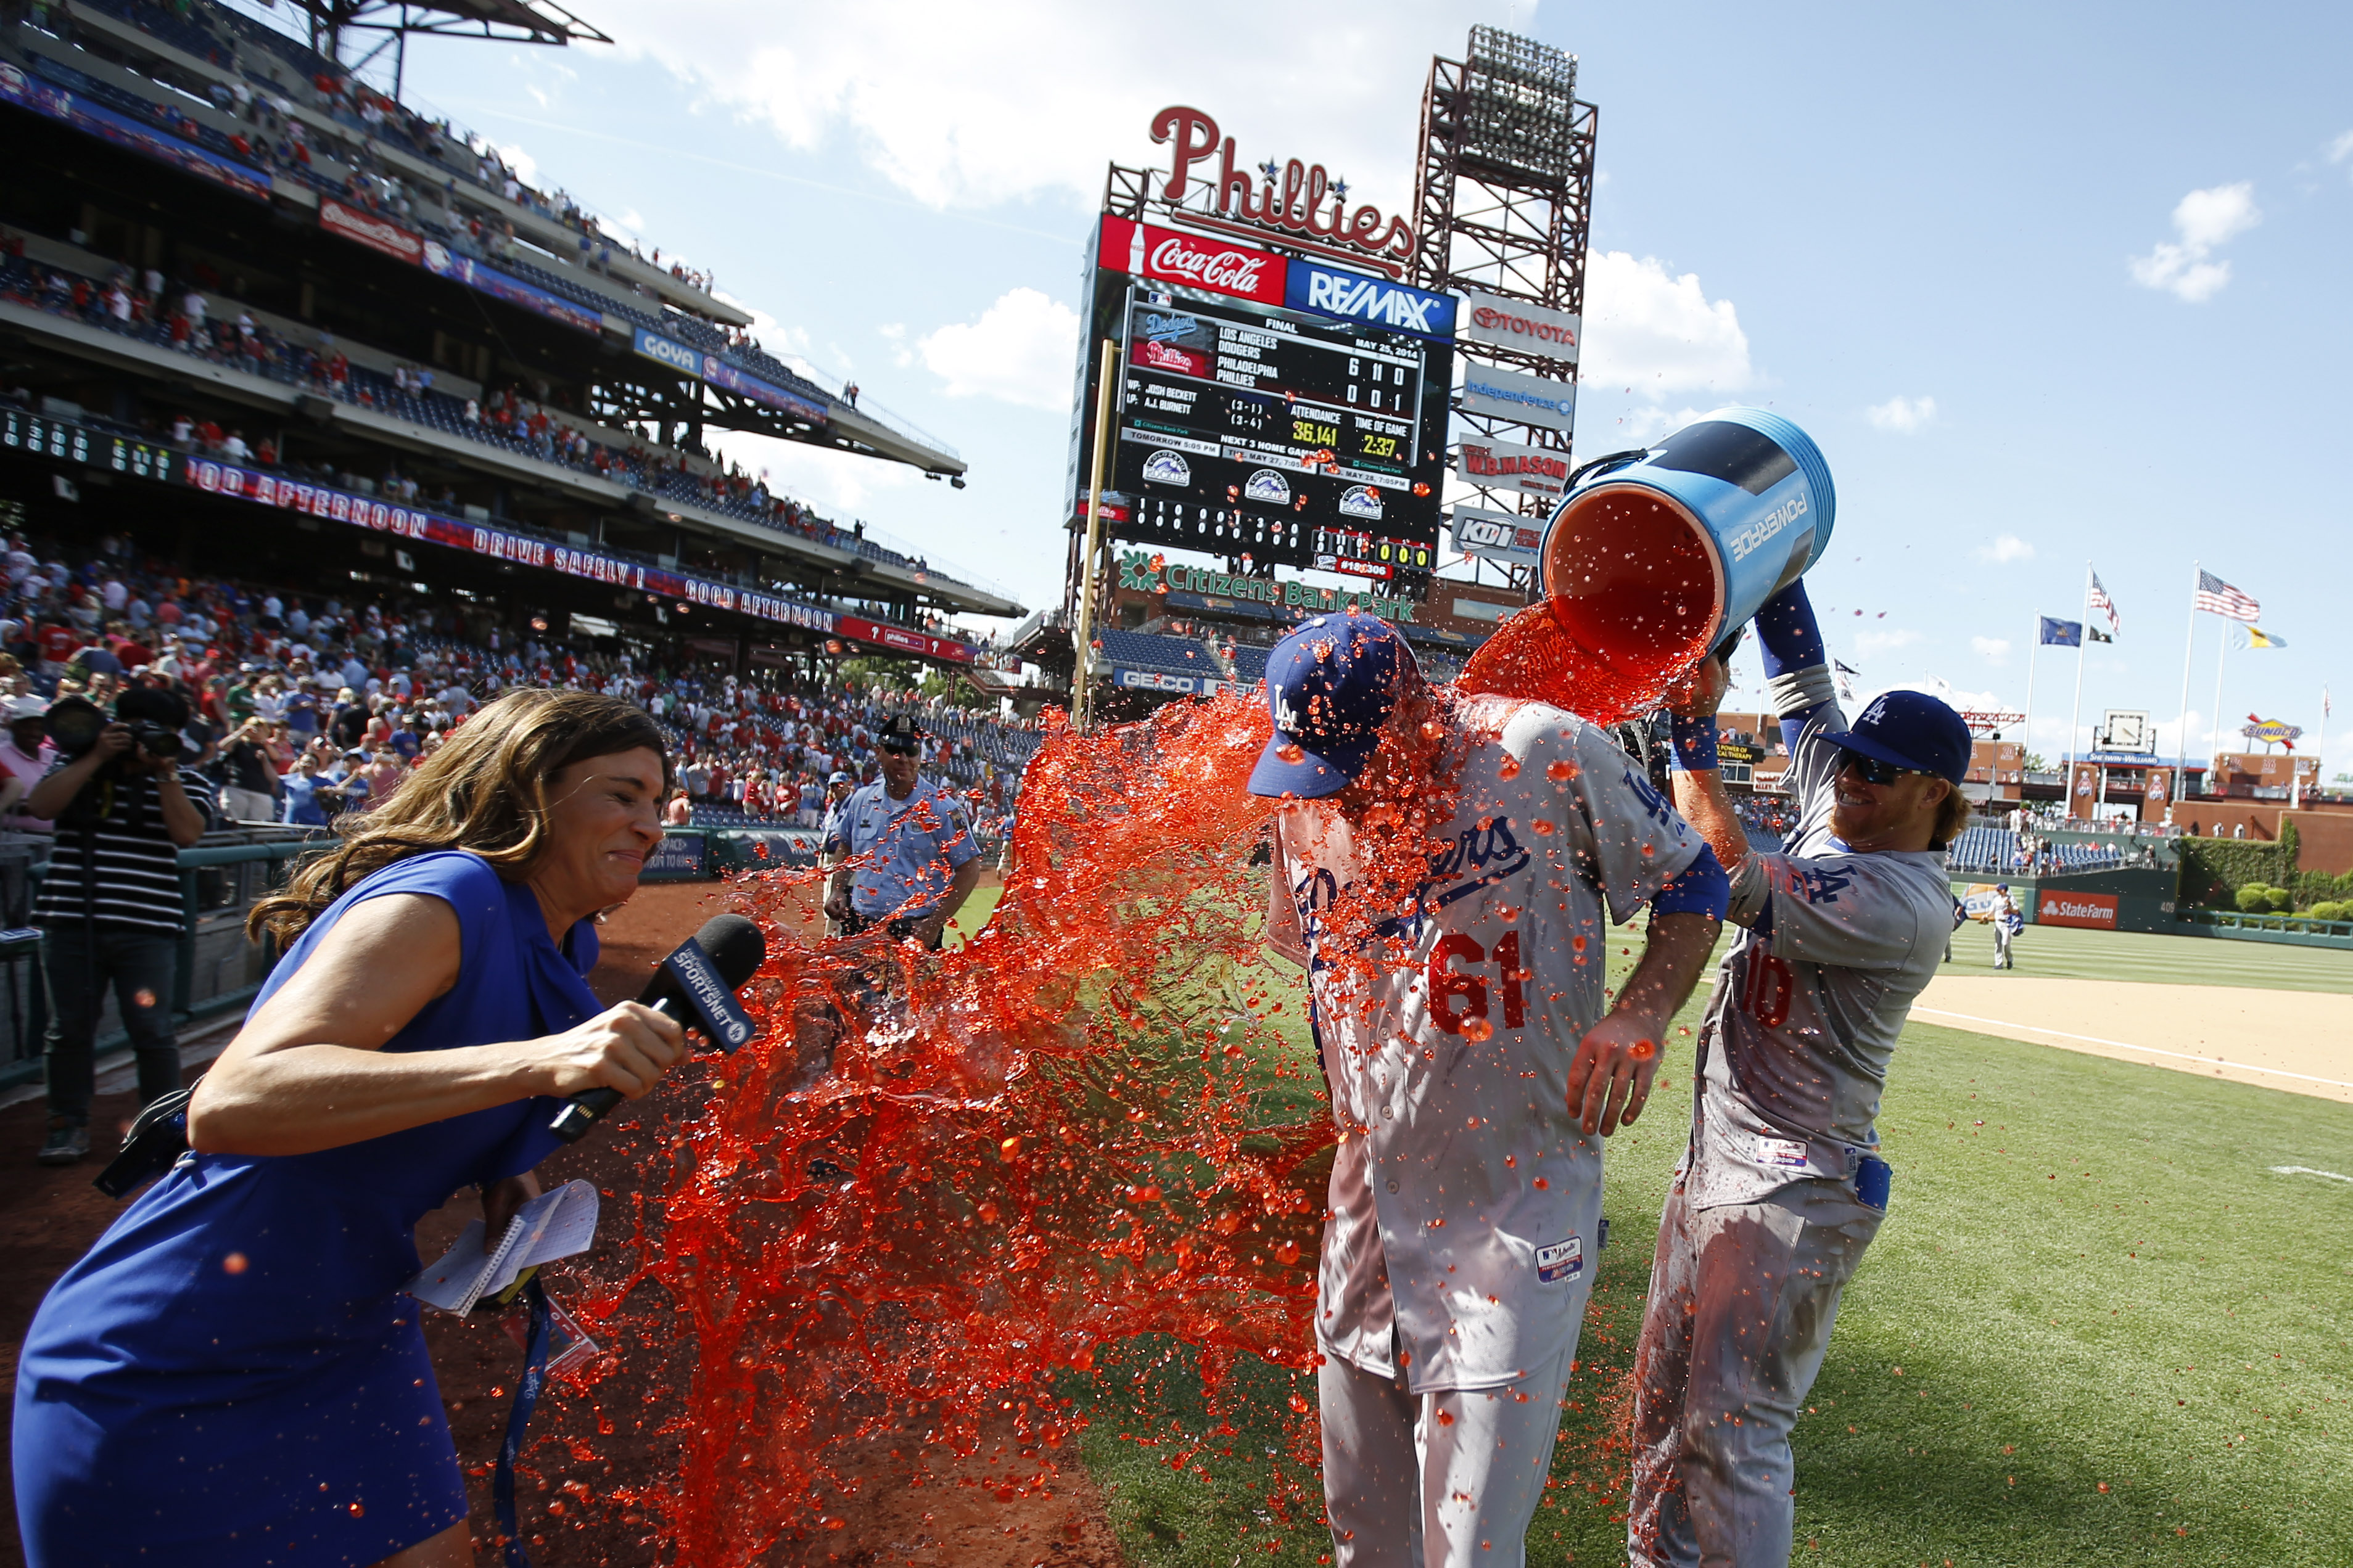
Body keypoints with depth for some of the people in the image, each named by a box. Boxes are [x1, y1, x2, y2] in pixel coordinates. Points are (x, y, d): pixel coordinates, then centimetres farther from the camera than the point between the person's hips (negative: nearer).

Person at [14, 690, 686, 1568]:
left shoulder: (561, 944, 2)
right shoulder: (442, 900, -25)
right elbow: (227, 1106, -37)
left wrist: (505, 1181, -3)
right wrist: (539, 1061, -46)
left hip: (347, 1330, 8)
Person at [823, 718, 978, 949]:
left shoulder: (942, 807, -7)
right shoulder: (860, 800, 7)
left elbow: (970, 870, -7)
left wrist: (935, 924, -14)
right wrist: (838, 891, 7)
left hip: (915, 930, -4)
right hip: (859, 925, 4)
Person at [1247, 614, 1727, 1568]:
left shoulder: (1547, 754, -14)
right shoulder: (1307, 806, -1)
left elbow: (1694, 882, -1)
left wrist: (1640, 1016, -18)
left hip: (1518, 1211, -4)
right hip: (1369, 1196, 5)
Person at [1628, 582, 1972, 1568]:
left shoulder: (1906, 903, -19)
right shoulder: (1836, 817, 5)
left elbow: (1731, 880, -28)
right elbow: (1800, 675, 9)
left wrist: (1693, 728, -25)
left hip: (1796, 1192, -9)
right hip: (1713, 1167, 9)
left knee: (1730, 1424, -5)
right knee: (1662, 1400, 17)